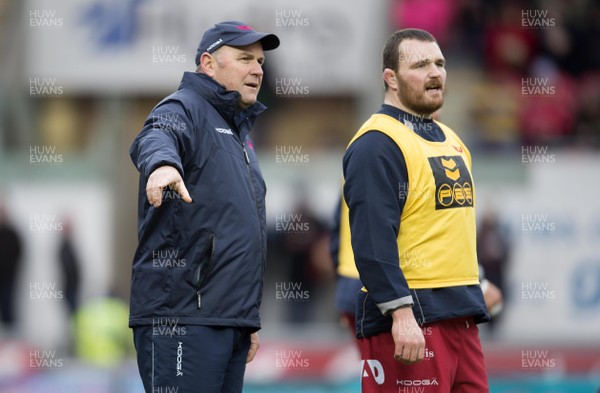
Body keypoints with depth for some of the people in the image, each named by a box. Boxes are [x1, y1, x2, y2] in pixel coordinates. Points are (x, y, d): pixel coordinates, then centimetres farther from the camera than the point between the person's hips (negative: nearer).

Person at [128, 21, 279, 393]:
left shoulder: (240, 132, 25)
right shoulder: (185, 108, -3)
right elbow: (156, 138, -29)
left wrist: (250, 319, 29)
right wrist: (162, 162, -53)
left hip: (232, 319, 9)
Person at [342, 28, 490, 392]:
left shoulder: (452, 141, 19)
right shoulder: (377, 144, -10)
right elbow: (372, 239, -19)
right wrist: (400, 312, -25)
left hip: (462, 315, 9)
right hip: (409, 318, -9)